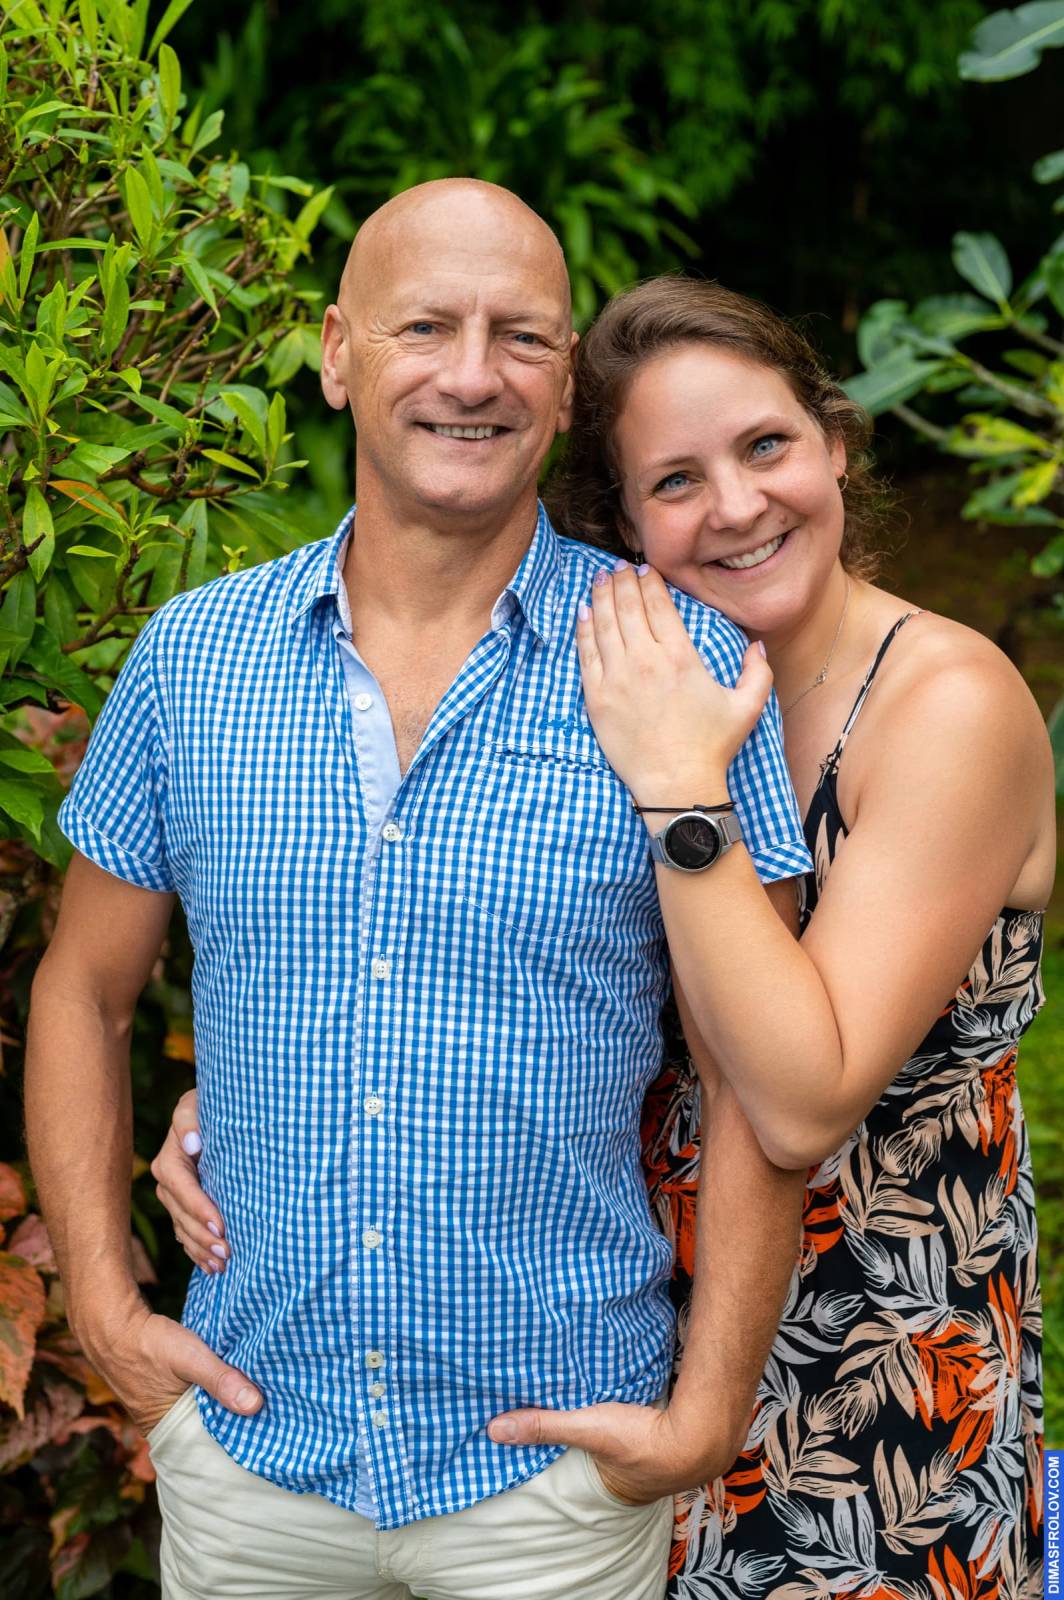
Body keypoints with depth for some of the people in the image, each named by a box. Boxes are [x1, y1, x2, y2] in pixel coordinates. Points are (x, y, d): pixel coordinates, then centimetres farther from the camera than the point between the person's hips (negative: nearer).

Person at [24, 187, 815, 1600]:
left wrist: (708, 1412, -10)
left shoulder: (684, 669, -7)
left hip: (557, 1456, -2)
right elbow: (82, 994, 9)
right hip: (244, 1445, 2)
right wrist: (105, 1301, 0)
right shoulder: (192, 656, 0)